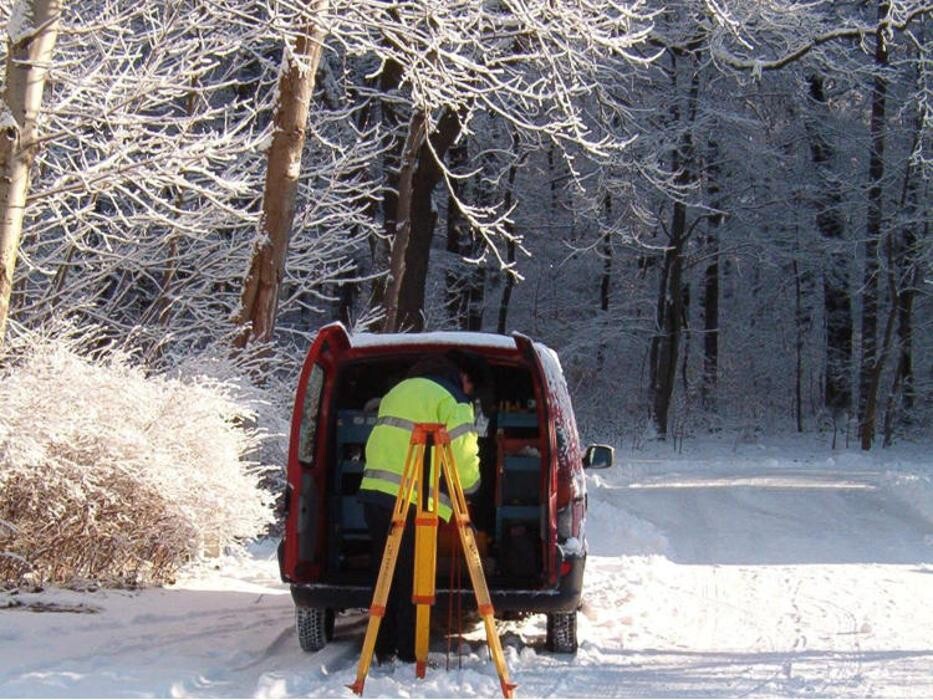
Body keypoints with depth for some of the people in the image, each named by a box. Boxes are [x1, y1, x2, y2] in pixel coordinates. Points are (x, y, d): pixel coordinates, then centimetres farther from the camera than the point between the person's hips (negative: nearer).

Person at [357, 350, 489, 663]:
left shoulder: (399, 390, 24)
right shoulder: (451, 401, -3)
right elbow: (463, 455, -8)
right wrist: (469, 485, 11)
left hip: (374, 492, 8)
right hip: (414, 502, -8)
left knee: (384, 574, 14)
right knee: (413, 581, -1)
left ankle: (384, 650, 19)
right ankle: (410, 656, 2)